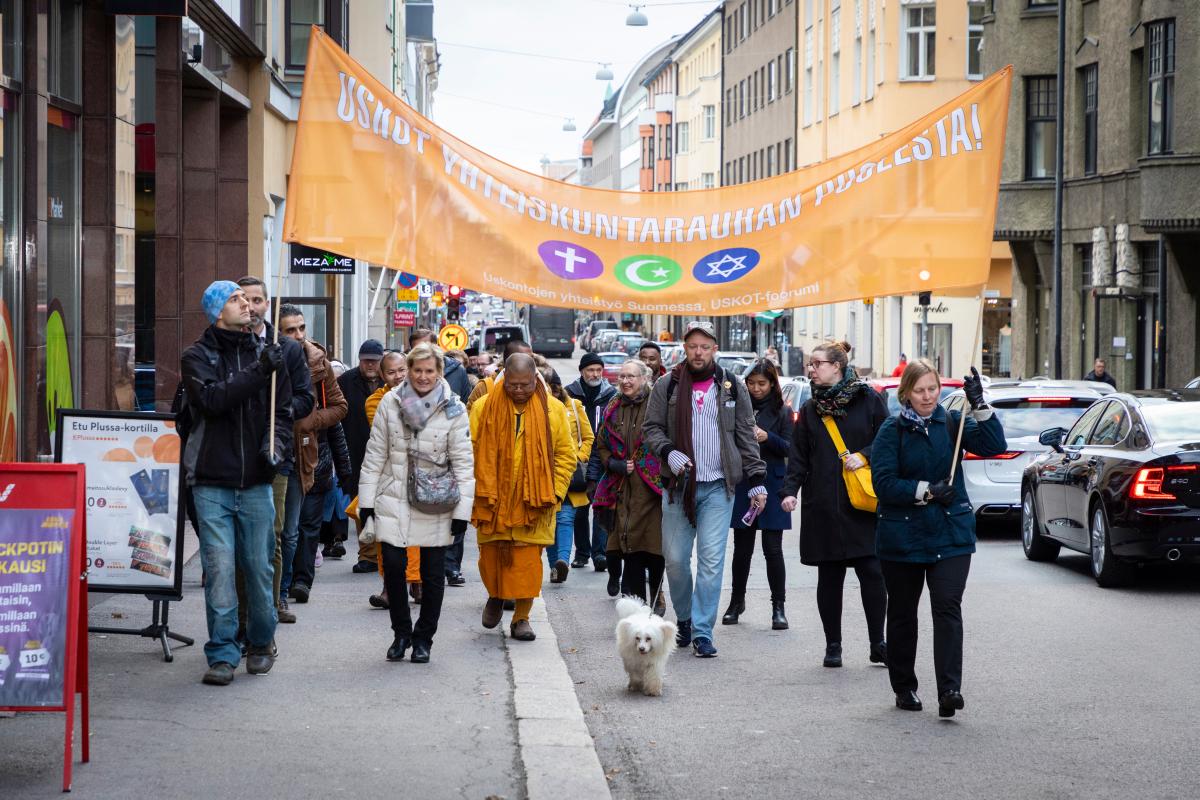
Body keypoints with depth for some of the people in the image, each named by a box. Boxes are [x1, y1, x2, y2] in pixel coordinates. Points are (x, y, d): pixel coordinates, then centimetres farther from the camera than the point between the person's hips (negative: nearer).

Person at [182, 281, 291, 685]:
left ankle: (261, 643, 24)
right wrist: (259, 371, -22)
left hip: (256, 483, 2)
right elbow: (212, 399, -17)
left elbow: (283, 410, 13)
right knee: (219, 569, -5)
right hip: (212, 482, -2)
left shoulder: (265, 353, 10)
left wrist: (275, 444, -6)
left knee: (260, 567, 6)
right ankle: (223, 653, 3)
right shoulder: (197, 356, 1)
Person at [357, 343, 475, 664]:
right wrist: (367, 499, 3)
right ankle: (401, 633, 15)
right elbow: (375, 454, 6)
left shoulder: (453, 409, -2)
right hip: (394, 501, 1)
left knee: (432, 574, 5)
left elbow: (463, 462, -1)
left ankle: (423, 638, 20)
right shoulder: (390, 402, 2)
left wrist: (462, 510, -6)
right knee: (393, 566, -5)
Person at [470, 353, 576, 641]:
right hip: (492, 500, 0)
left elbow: (567, 454, 6)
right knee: (491, 556, 7)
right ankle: (495, 597, 36)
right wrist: (472, 491, -5)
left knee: (528, 558, -3)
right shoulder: (483, 408, -2)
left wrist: (555, 492, -2)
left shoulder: (553, 409, 1)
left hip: (534, 502, 0)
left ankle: (521, 618, 7)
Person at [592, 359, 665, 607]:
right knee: (630, 546, 3)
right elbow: (601, 446, 19)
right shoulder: (613, 408, 12)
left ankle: (656, 598, 11)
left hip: (652, 487, -4)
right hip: (623, 489, 4)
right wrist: (616, 465, 1)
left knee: (654, 544, -3)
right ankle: (636, 599, 11)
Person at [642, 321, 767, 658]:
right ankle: (684, 618, 24)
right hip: (678, 485, 1)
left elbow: (746, 436, 10)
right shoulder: (666, 387, 5)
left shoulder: (732, 387, 7)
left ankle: (702, 631, -4)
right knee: (675, 558, 2)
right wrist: (669, 453, -11)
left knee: (712, 559, -8)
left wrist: (756, 481, 5)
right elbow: (651, 428, 8)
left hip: (718, 487, -1)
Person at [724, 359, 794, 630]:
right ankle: (737, 601, 21)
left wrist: (767, 437, -18)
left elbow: (790, 448, -2)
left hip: (771, 486, -2)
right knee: (742, 548, 8)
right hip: (742, 486, 2)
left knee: (772, 549, -2)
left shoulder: (782, 412, 3)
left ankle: (778, 607, 4)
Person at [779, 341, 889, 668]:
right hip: (823, 504, 3)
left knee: (872, 573, -5)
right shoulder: (810, 410, 11)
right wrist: (790, 490, -4)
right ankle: (833, 645, 13)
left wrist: (865, 456, -12)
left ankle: (878, 644, 4)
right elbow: (798, 456, 9)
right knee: (829, 577, 5)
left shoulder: (868, 399, 1)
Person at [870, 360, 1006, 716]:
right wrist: (927, 491, -17)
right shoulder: (892, 431, -3)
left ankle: (950, 689, -19)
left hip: (950, 534, 0)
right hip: (902, 536, 0)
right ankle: (904, 687, 26)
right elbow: (884, 483, -10)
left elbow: (993, 446, -9)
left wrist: (979, 405, -18)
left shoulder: (952, 423, 4)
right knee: (902, 613, 11)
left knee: (948, 607, -13)